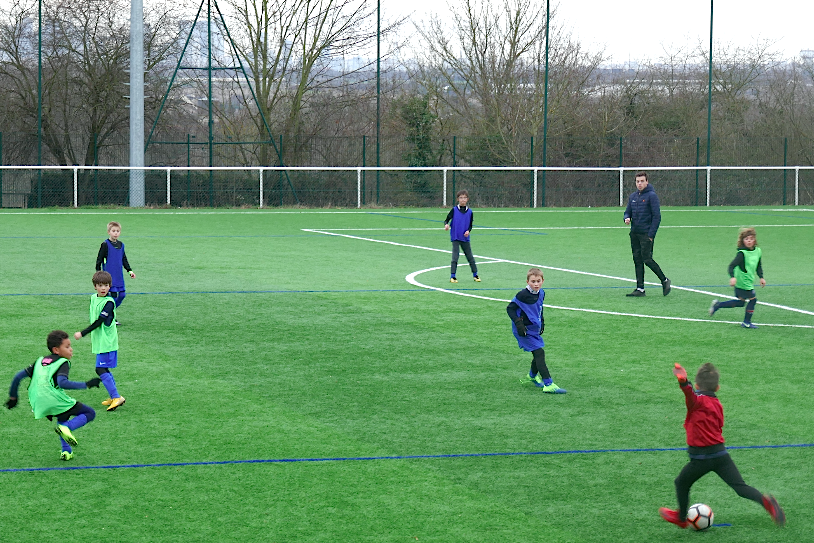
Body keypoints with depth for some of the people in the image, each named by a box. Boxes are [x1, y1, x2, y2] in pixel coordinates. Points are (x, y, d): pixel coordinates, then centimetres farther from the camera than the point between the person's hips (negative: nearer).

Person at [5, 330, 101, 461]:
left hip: (39, 406, 7)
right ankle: (66, 428, -16)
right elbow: (62, 382, -18)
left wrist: (13, 396, 32)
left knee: (62, 417, 36)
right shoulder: (63, 363, 2)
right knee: (90, 413, 8)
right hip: (55, 400, -7)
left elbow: (18, 376, 21)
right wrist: (86, 384, -16)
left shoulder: (40, 361, 24)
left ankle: (66, 451, 23)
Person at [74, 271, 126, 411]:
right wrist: (92, 337, 26)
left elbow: (99, 321, -21)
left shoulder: (109, 302, -17)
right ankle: (114, 397, 23)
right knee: (104, 369, 14)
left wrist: (82, 334, -21)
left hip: (106, 342, -9)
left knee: (100, 369, -14)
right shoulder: (93, 298, 10)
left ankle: (117, 397, -14)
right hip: (98, 341, 9)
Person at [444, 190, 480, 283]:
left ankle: (475, 274, 21)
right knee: (455, 256, -8)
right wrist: (446, 224, -22)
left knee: (470, 256, 9)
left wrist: (468, 231, -9)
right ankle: (452, 276, -4)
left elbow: (470, 225, 11)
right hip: (455, 238, -3)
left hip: (465, 238, 3)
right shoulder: (454, 210, -3)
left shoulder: (469, 212, 4)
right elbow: (446, 220, 0)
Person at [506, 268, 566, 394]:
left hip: (535, 329, 8)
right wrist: (518, 323, -23)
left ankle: (533, 376, 47)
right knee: (539, 353, -15)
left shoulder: (541, 294, 3)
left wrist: (542, 322, 18)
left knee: (538, 353, 18)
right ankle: (548, 385, -17)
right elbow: (510, 308, -15)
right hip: (525, 331, -8)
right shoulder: (523, 295, -21)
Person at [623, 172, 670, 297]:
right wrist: (627, 218, -5)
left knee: (647, 259, -10)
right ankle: (640, 289, 8)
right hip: (634, 234, 7)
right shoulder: (632, 197, 13)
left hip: (646, 234, -7)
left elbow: (657, 216, -10)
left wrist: (651, 234, -15)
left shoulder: (651, 196, -7)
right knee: (637, 260, 5)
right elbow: (628, 211, 20)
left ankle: (664, 281, 7)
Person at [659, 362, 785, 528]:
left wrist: (683, 382, -55)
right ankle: (765, 501, -25)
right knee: (740, 486, 0)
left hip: (701, 457, -6)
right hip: (721, 455, 6)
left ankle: (681, 518, 33)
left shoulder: (698, 400, -11)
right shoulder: (717, 404, 13)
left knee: (681, 483, 18)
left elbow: (691, 396, -35)